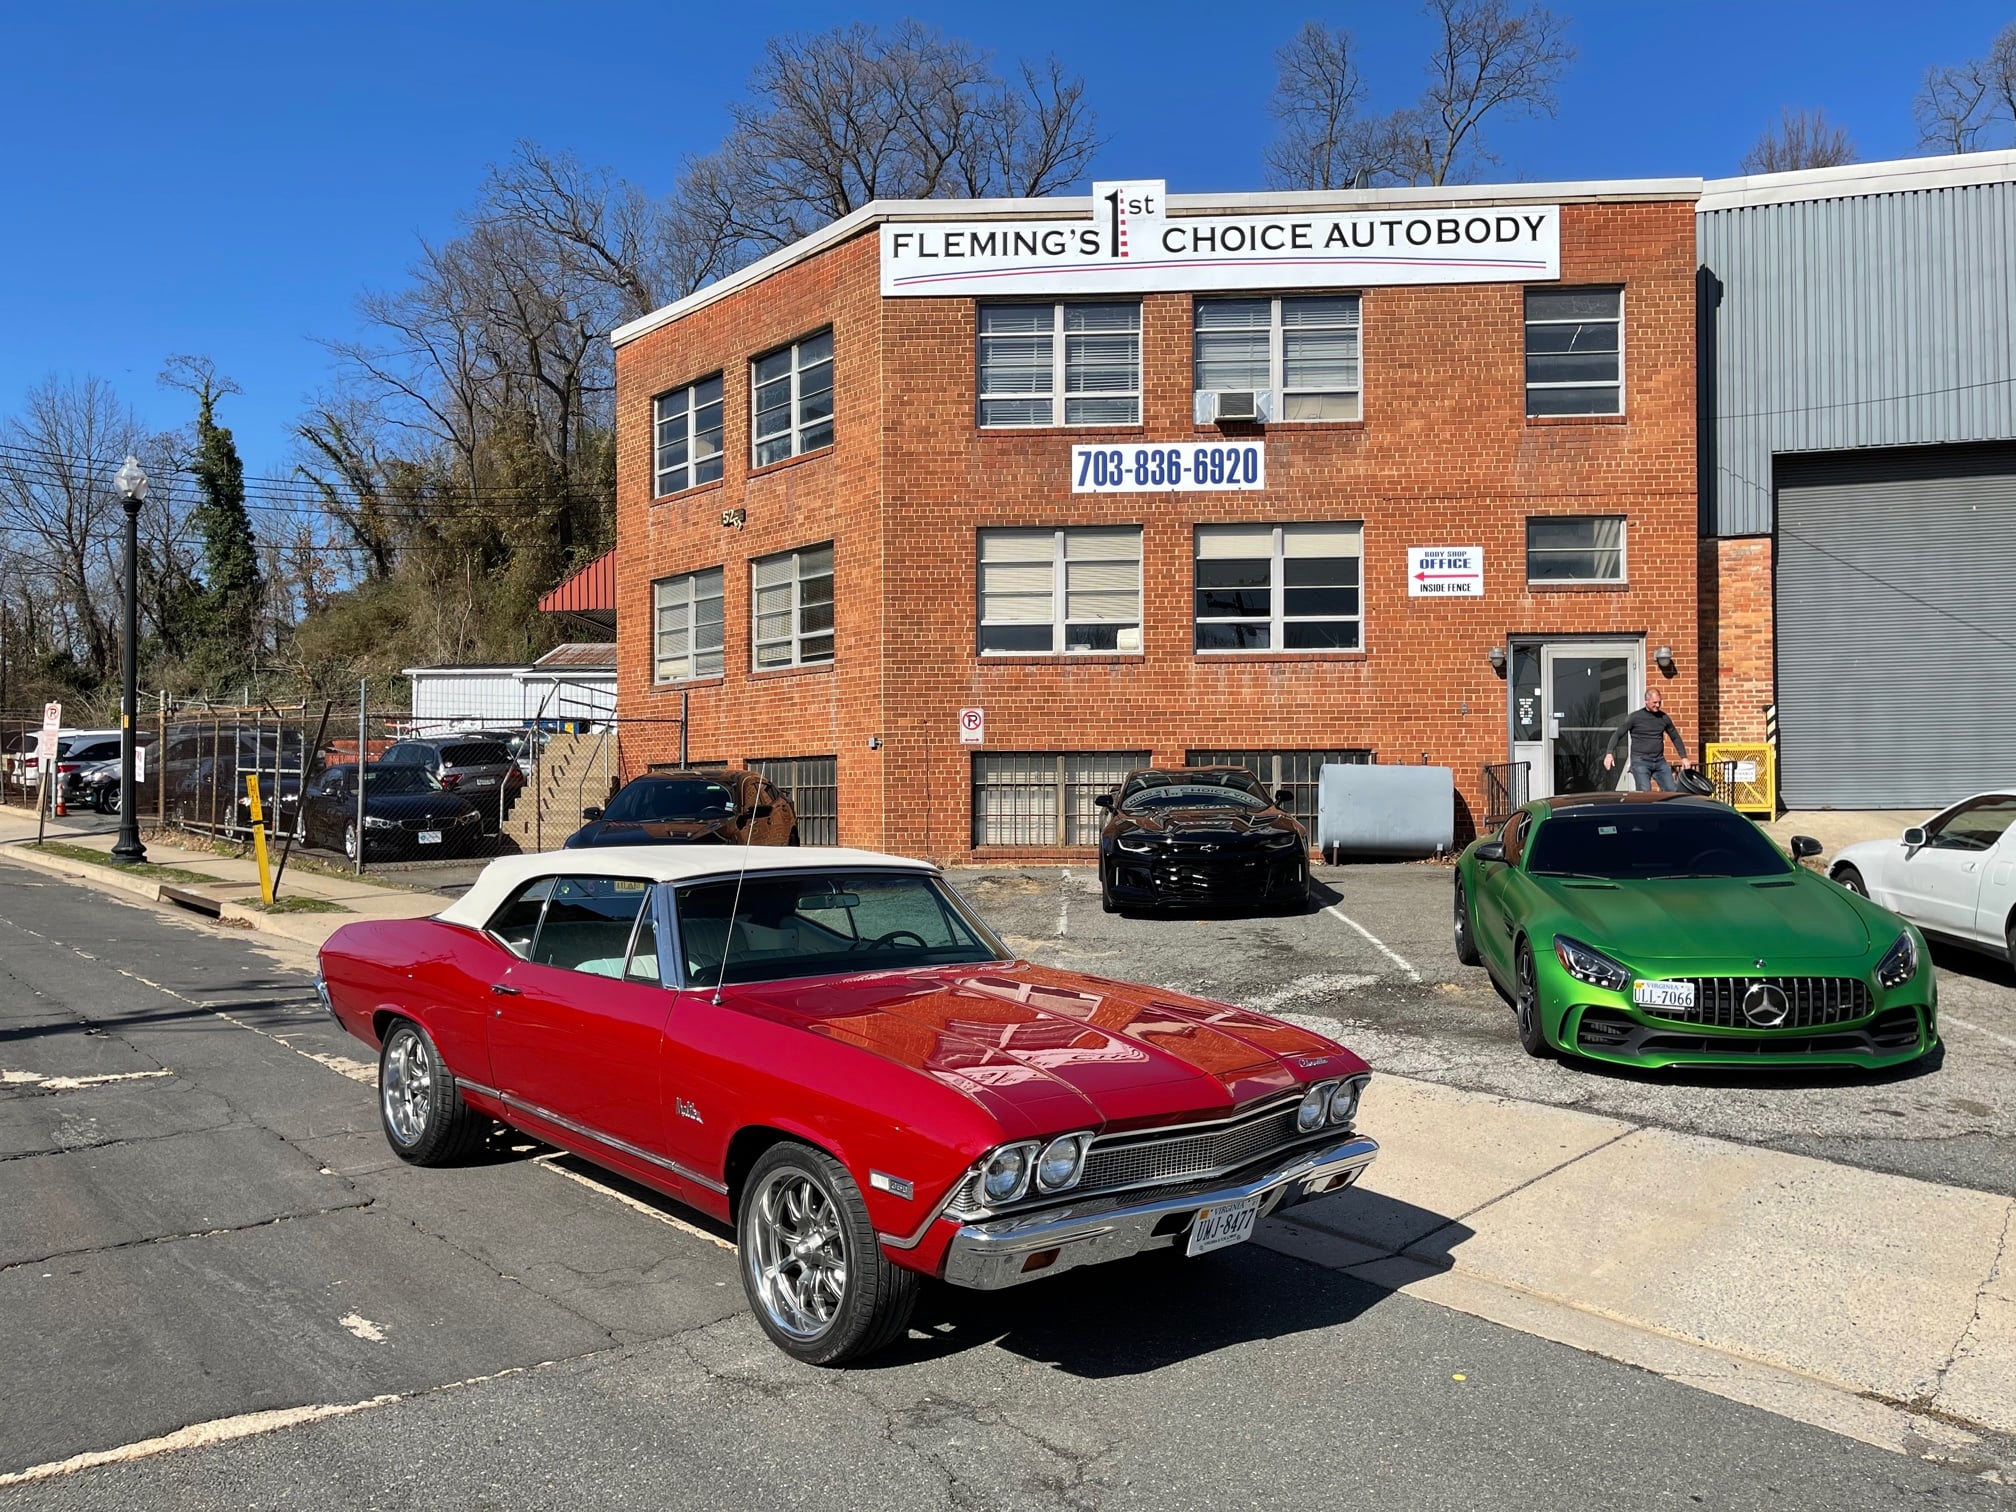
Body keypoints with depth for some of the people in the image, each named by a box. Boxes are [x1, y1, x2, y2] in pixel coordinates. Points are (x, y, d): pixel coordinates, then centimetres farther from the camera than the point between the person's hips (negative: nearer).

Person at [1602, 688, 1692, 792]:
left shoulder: (1664, 718, 10)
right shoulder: (1635, 717, -2)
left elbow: (1676, 738, 22)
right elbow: (1618, 735, -3)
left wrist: (1684, 757, 15)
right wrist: (1609, 753, -17)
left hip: (1660, 761, 4)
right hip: (1640, 761, -4)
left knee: (1672, 791, -4)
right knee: (1645, 793, -16)